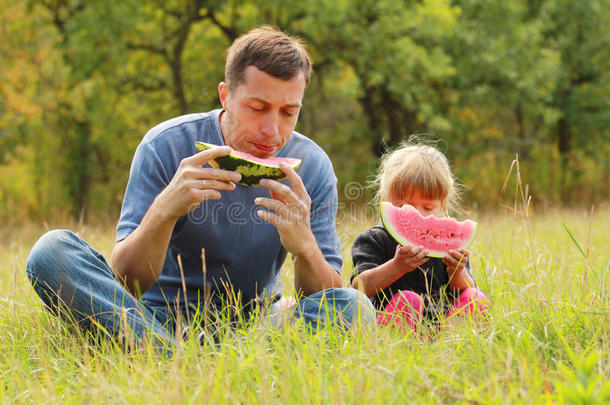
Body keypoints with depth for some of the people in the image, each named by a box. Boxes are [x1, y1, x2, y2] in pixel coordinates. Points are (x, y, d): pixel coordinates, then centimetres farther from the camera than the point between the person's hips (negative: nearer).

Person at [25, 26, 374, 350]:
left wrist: (304, 247, -31)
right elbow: (125, 283, -17)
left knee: (353, 306, -28)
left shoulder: (313, 167, -6)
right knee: (51, 251, -25)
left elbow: (328, 295, -8)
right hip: (161, 317, -1)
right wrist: (164, 211, -36)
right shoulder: (166, 147, -13)